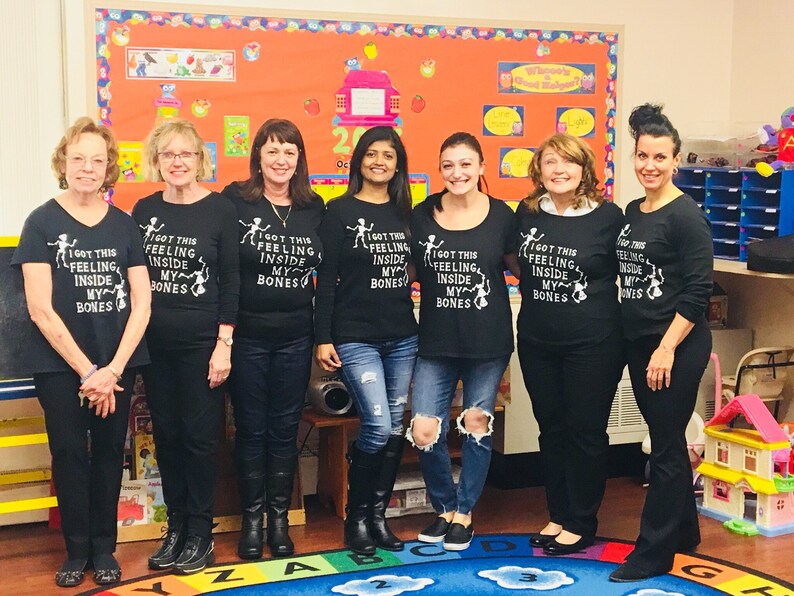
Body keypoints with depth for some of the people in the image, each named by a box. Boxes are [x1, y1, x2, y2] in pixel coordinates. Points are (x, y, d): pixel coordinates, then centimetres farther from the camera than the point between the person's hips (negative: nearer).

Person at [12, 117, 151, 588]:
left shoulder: (124, 225, 5)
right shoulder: (43, 223, -3)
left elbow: (141, 303, 2)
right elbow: (41, 309, -9)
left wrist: (113, 369, -9)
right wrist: (87, 371, -11)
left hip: (117, 365, 2)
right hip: (61, 366, -2)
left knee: (109, 454, 8)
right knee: (70, 455, 4)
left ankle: (104, 548, 23)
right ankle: (77, 550, 20)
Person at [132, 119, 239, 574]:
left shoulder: (220, 211, -4)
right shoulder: (145, 211, 6)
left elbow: (231, 283, -5)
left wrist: (224, 344, -10)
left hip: (202, 343, -4)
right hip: (155, 344, 4)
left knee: (200, 435, 2)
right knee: (166, 434, 10)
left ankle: (201, 533, 13)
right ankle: (176, 526, 22)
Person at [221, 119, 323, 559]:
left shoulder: (314, 209, 5)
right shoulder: (235, 201, -6)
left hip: (295, 337, 3)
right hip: (247, 335, -2)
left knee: (284, 429, 10)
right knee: (251, 429, 7)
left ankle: (279, 518, 22)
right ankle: (252, 518, 21)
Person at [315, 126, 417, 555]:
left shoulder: (405, 213, 10)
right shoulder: (340, 211, -3)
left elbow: (418, 268, 14)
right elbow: (326, 278, -5)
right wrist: (323, 338, -10)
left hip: (402, 338, 5)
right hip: (355, 338, -5)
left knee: (395, 428, 6)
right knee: (377, 426, -13)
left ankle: (378, 515, 20)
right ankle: (356, 518, 6)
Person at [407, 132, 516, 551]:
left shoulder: (500, 215, -3)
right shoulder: (422, 215, 0)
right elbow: (411, 271, 10)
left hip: (488, 341, -1)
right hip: (436, 342, 1)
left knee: (477, 424, 9)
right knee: (424, 431, -5)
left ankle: (464, 512, 27)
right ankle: (444, 507, 20)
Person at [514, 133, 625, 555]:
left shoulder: (607, 216, -9)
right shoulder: (527, 214, 3)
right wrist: (539, 297, 10)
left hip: (592, 344, -4)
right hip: (537, 341, 4)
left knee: (586, 431, 4)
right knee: (551, 428, 13)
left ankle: (582, 524, 17)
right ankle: (558, 515, 27)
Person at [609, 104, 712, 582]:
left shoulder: (685, 215, -12)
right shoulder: (632, 212, 10)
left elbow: (698, 290, -16)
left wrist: (668, 347, -19)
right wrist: (638, 340, 12)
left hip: (677, 346, -8)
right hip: (639, 343, 8)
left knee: (666, 448, -1)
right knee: (667, 442, 17)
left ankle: (653, 552, 7)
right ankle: (683, 532, 32)